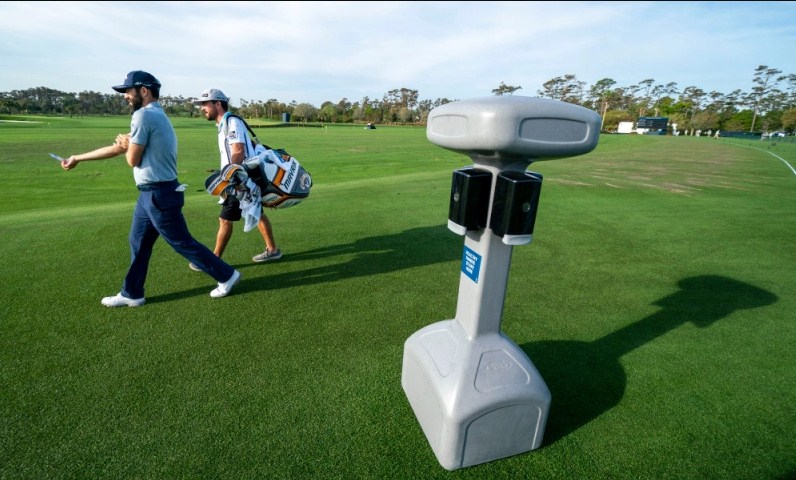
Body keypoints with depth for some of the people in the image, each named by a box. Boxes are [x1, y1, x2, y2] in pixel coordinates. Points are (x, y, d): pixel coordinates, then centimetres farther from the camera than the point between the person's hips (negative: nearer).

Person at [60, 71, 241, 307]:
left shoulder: (143, 115, -15)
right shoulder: (156, 115, 16)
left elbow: (133, 160, -13)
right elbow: (117, 149, 22)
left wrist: (126, 145, 9)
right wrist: (78, 158, 28)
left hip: (160, 195, -10)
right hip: (151, 194, 10)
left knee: (183, 243, 0)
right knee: (138, 243, 16)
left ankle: (226, 275, 12)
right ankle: (131, 294, 29)